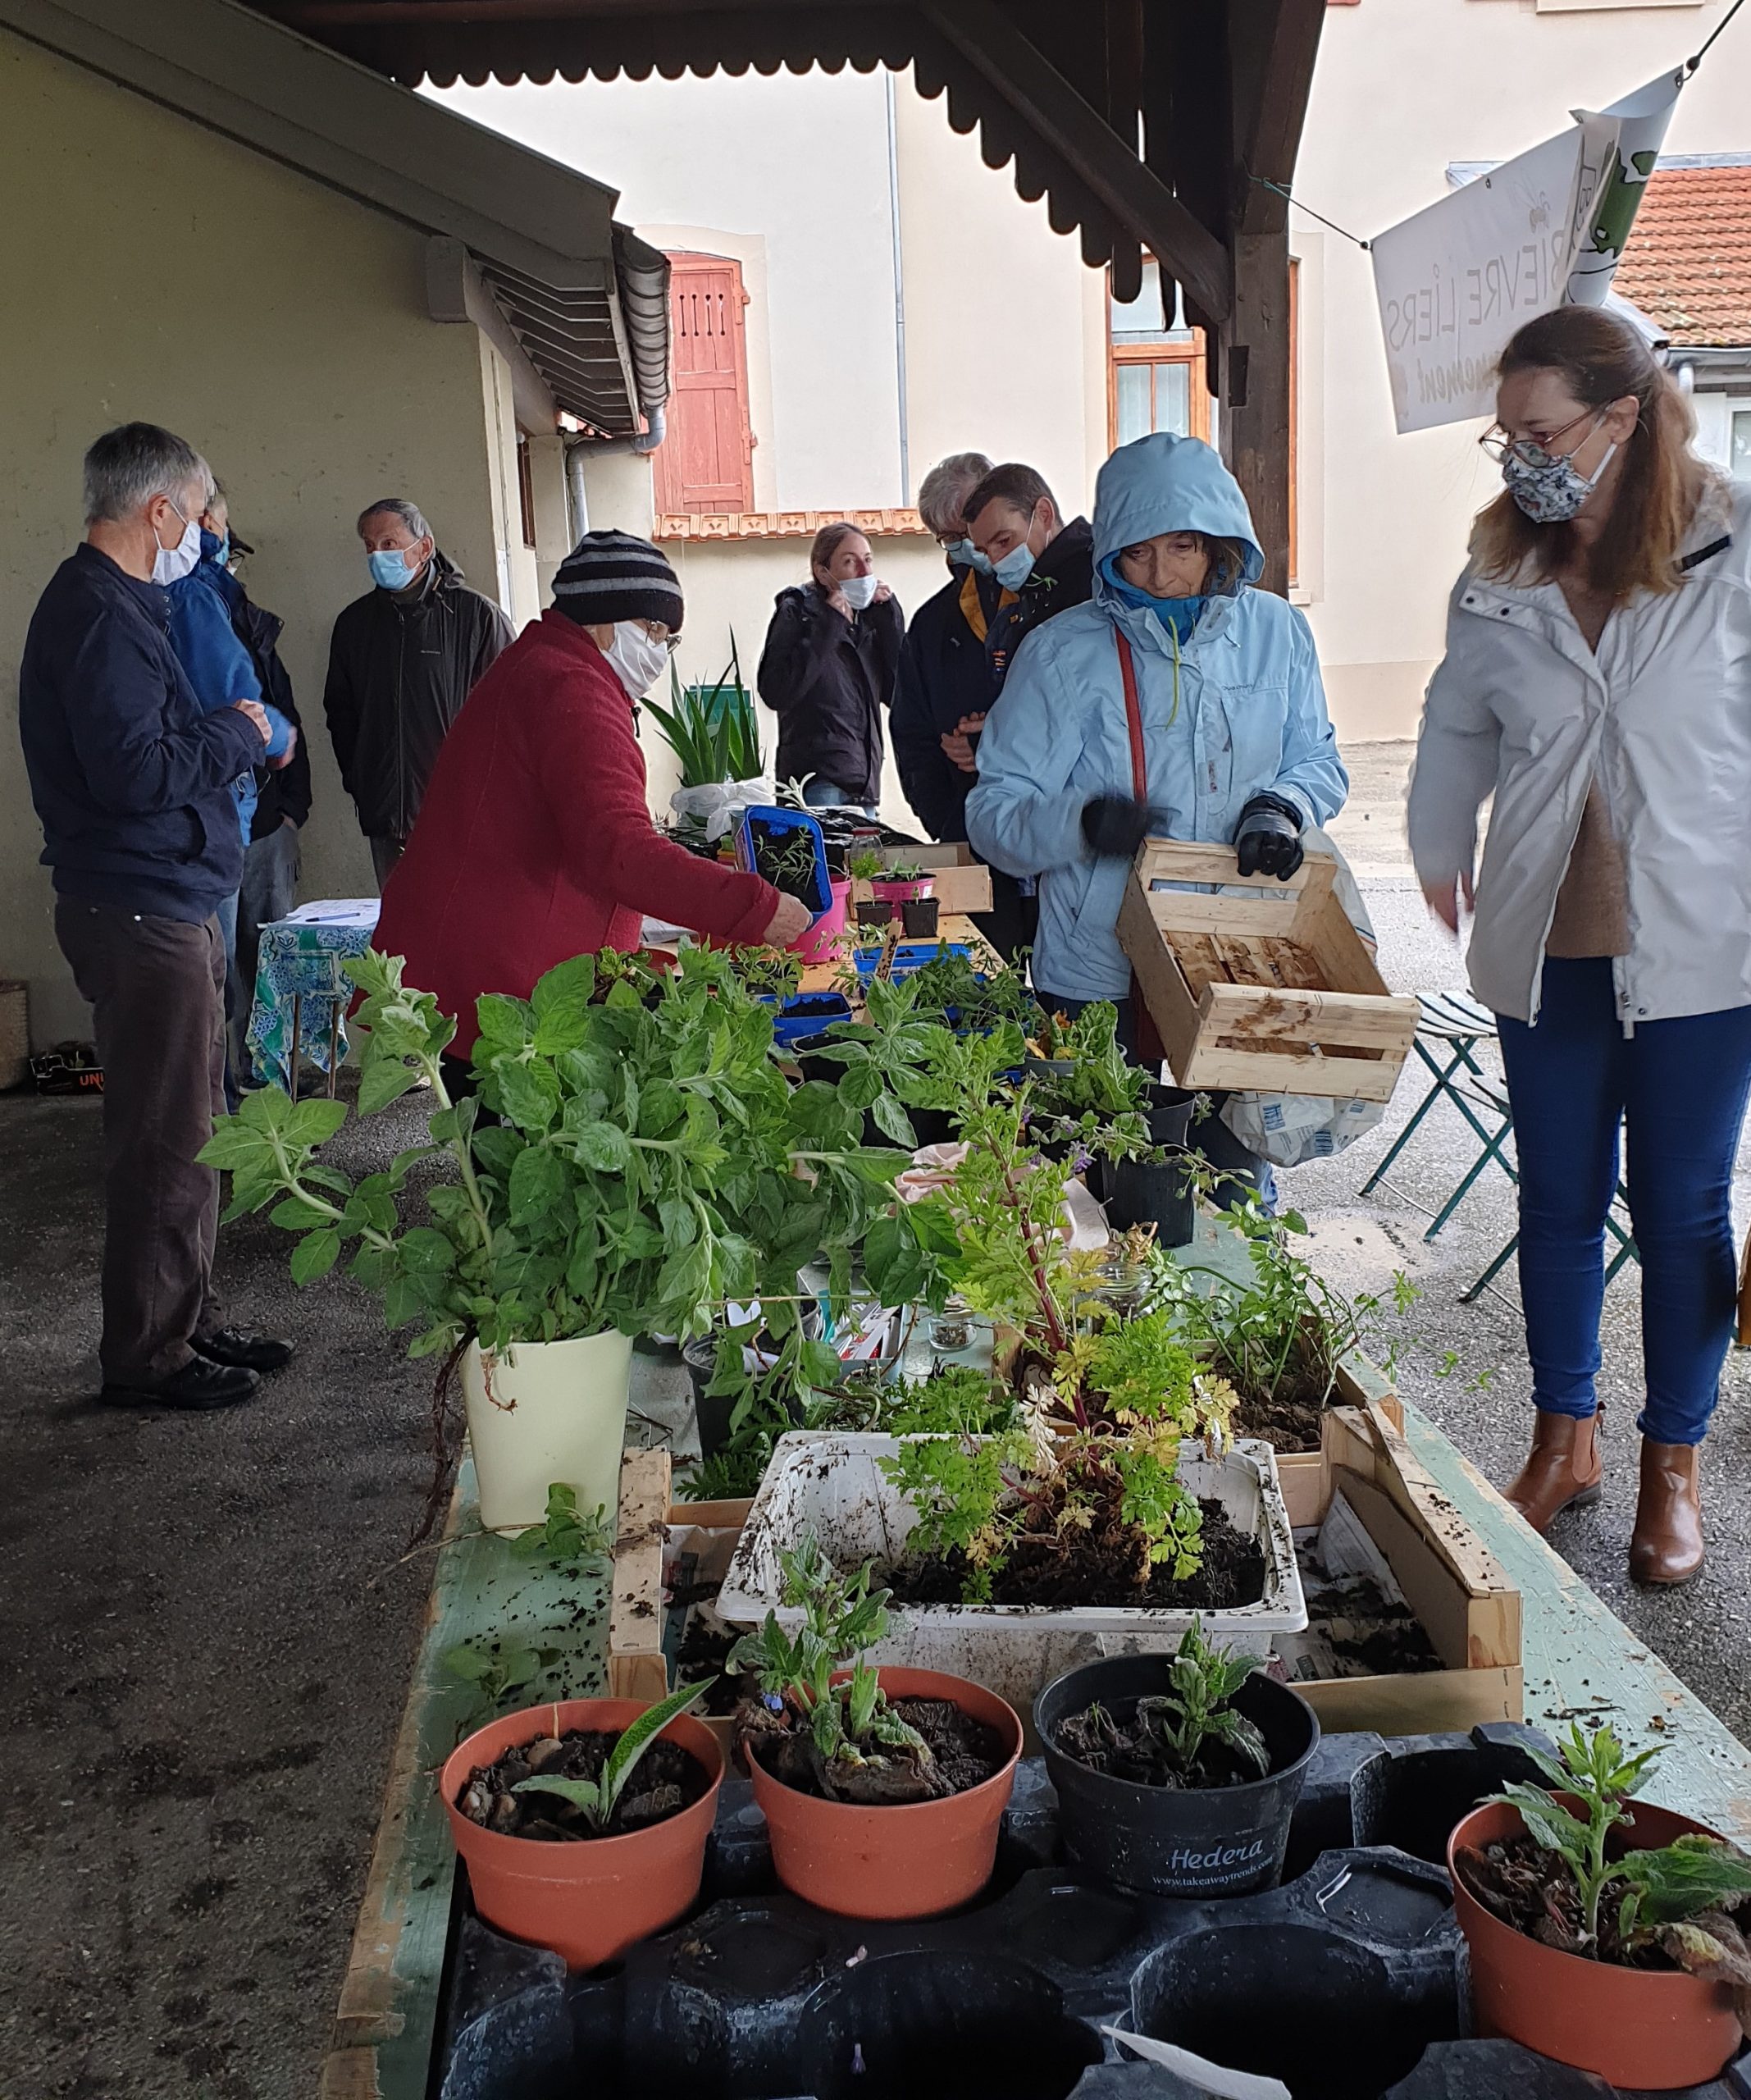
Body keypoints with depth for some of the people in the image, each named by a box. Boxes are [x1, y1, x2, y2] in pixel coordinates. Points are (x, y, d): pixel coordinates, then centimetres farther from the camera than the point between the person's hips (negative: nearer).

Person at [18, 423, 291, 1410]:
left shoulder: (117, 604, 17)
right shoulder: (102, 614, -16)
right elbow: (133, 772, -25)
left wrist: (230, 733, 6)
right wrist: (237, 735, -11)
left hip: (169, 906, 11)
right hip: (142, 912, -11)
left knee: (191, 1131, 17)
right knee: (165, 1142, -3)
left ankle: (192, 1320, 29)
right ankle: (149, 1357, 8)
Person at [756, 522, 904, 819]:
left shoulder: (868, 619, 15)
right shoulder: (798, 613, 1)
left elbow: (898, 695, 4)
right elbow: (776, 693, -14)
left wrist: (889, 616, 1)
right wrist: (829, 625, -12)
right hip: (817, 781, -6)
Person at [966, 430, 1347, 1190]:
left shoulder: (1274, 631, 1)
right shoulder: (1061, 654, -7)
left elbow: (1318, 760, 12)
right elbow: (995, 812, -8)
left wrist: (1281, 807, -10)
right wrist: (1082, 821, -28)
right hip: (1098, 978, -2)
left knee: (1235, 1176, 14)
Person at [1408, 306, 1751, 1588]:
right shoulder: (1499, 581, 4)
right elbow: (1458, 728, 19)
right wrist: (1441, 856, 18)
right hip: (1547, 949, 3)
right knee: (1559, 1202, 12)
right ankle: (1565, 1441, 30)